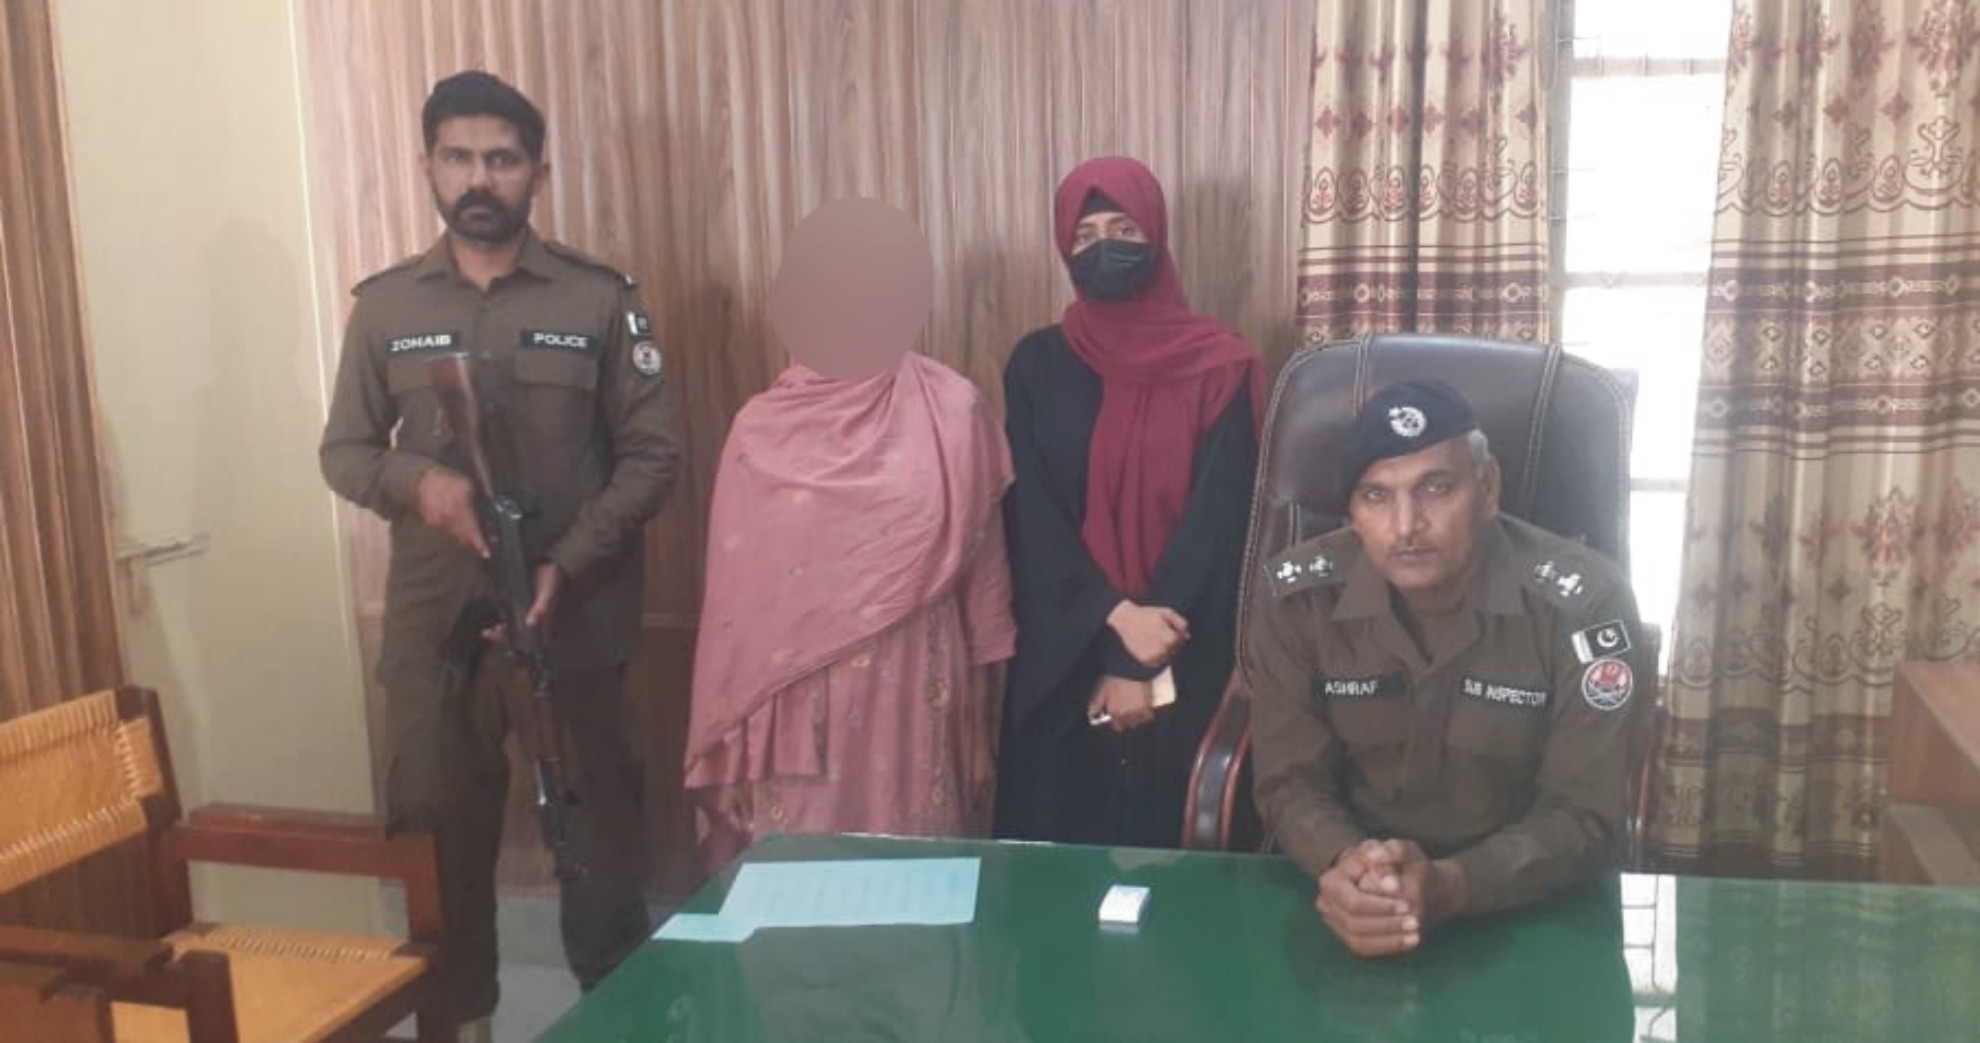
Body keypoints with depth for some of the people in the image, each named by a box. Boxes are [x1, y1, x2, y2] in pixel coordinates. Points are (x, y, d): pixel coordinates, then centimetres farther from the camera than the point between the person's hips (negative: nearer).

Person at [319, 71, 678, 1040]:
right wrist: (415, 481, -14)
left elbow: (652, 454, -3)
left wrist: (568, 565, -15)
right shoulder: (384, 304, 4)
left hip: (573, 619, -2)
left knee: (596, 828, 7)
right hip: (432, 623, 2)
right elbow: (344, 449, 9)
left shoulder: (601, 300, -3)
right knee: (437, 831, 11)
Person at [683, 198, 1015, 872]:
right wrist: (734, 727, 6)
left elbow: (981, 562, 1)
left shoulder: (953, 411, -4)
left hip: (911, 689, -1)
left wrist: (977, 693, 4)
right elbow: (736, 594, 4)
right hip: (798, 695, 1)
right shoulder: (764, 429, -1)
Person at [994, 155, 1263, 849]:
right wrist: (1117, 618, -17)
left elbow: (1219, 523, -9)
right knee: (1056, 838, 10)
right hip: (1065, 655, 2)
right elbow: (1030, 517, -4)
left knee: (1173, 843, 8)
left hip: (1184, 664, -1)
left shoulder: (1221, 368, -4)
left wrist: (1143, 666, -13)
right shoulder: (1037, 365, 2)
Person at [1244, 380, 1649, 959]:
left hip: (1525, 906, -1)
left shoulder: (1584, 602, -15)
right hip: (1353, 892, 2)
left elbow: (1584, 815, -14)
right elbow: (1291, 780, -6)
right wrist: (1346, 864, -28)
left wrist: (1447, 885, -31)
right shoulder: (1293, 596, -10)